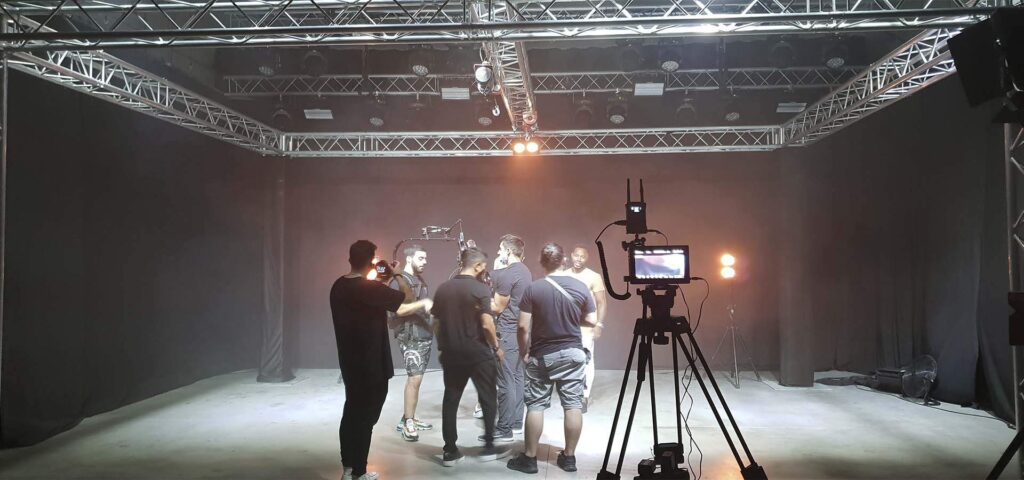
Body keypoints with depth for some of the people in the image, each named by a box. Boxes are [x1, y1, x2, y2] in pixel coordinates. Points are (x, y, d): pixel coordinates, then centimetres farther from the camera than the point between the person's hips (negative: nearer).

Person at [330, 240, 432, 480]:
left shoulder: (338, 287, 4)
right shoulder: (371, 288, -19)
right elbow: (400, 308, -15)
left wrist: (382, 285, 14)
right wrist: (424, 303, 3)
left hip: (349, 361, 7)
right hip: (371, 364, -7)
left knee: (352, 410, 16)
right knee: (366, 415, 2)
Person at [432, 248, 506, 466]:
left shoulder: (443, 288, 5)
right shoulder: (480, 289, -12)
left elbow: (437, 323, 9)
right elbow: (487, 324, -17)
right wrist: (496, 347, -3)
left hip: (451, 351, 5)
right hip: (477, 352, -5)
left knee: (450, 399, 9)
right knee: (488, 398, 10)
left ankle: (449, 451, 10)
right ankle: (489, 446, 13)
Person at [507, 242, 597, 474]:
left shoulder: (533, 289, -10)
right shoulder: (580, 287, -4)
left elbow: (523, 327, -13)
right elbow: (591, 321, 2)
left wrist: (523, 351, 1)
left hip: (541, 355, -1)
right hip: (572, 353, 2)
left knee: (535, 405, 6)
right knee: (573, 404, 7)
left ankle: (529, 458, 11)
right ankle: (569, 457, 14)